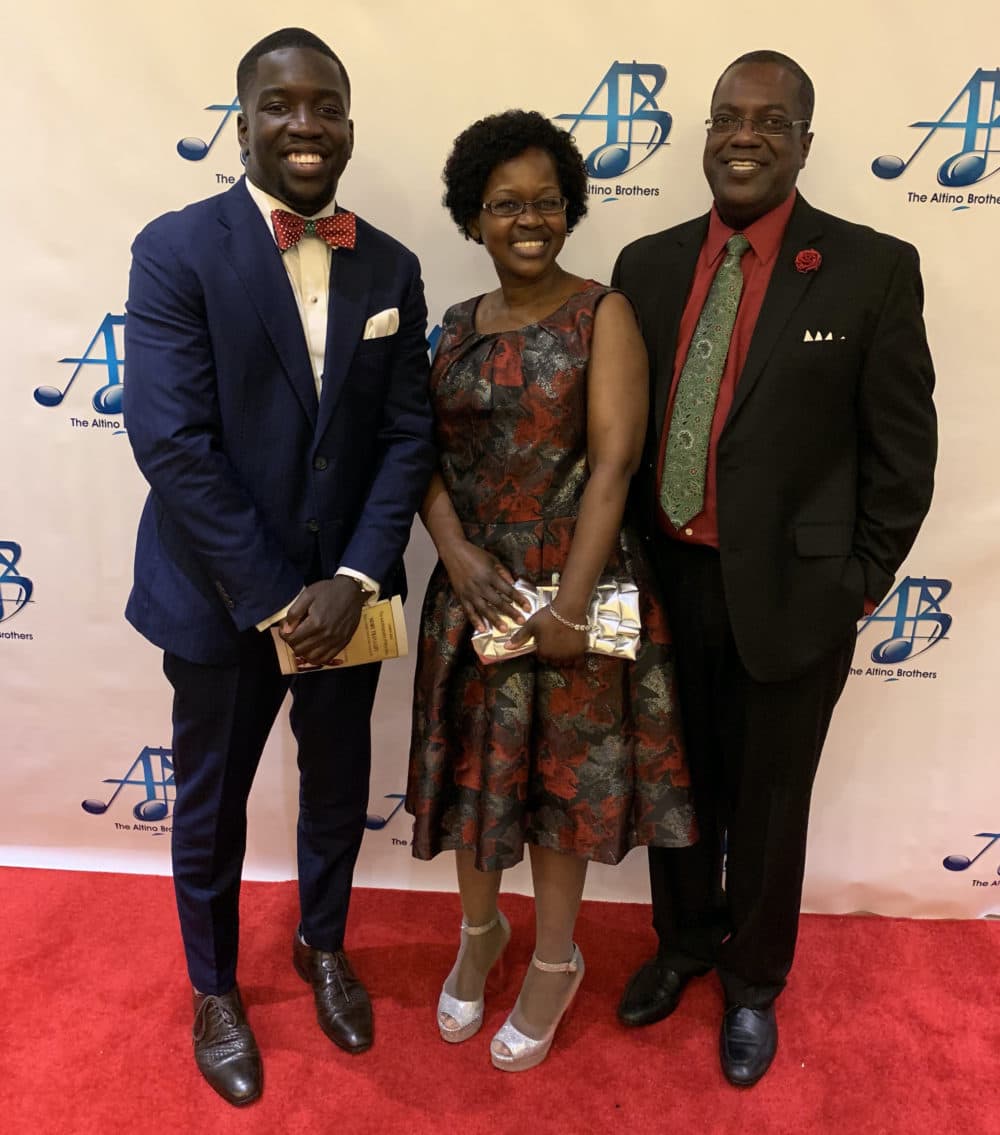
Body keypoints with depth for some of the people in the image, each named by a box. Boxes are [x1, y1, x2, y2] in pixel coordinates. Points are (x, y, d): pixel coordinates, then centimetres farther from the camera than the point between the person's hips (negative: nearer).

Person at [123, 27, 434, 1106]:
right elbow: (170, 440, -17)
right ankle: (214, 989, 41)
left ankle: (324, 946, 47)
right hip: (218, 594, -3)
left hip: (345, 589, 4)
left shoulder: (390, 266, 2)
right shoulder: (176, 248, -10)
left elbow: (407, 434, -1)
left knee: (338, 786, 19)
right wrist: (273, 597, -17)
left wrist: (354, 579, -12)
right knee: (211, 803, 15)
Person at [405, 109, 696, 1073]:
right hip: (473, 587, 4)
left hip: (572, 587, -4)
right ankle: (479, 931, 42)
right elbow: (424, 451, 5)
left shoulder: (602, 313, -6)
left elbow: (613, 462, -14)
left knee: (563, 773, 10)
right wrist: (454, 549, -13)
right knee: (473, 764, 15)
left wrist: (571, 603, -19)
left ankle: (554, 963, 34)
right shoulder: (460, 325, 8)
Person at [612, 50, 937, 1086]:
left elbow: (903, 449, -4)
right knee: (681, 787, 20)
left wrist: (860, 583, -4)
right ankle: (683, 942, 47)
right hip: (667, 584, 3)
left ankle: (752, 982, 41)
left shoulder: (872, 269, -7)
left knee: (768, 804, 14)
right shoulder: (647, 264, 4)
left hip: (787, 593, -3)